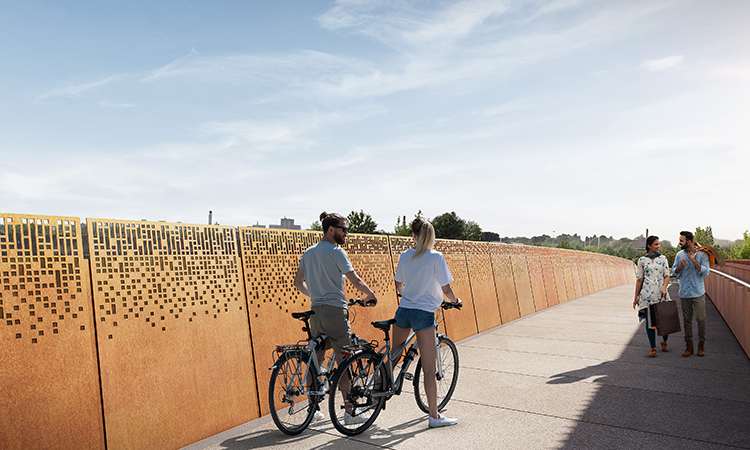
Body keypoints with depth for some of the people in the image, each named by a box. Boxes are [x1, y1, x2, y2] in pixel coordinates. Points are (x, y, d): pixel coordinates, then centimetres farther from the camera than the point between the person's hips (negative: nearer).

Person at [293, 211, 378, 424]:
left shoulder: (308, 253, 12)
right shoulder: (336, 252, -10)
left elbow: (298, 282, 17)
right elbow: (355, 281, -14)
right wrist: (371, 295, 2)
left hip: (315, 311, 7)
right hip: (335, 311, -7)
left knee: (315, 360, 13)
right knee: (343, 362, -1)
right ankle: (349, 412, 5)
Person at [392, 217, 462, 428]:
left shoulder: (405, 256, 4)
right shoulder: (436, 257, -9)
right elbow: (446, 289, -8)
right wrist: (455, 300, 13)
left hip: (403, 311, 5)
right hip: (424, 314, -5)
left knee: (393, 358, 21)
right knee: (429, 367, 2)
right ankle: (434, 416, 10)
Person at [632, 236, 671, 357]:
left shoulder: (663, 258, 7)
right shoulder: (642, 260, 4)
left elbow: (667, 275, 3)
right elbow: (639, 279, 5)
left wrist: (664, 287, -17)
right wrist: (636, 297, 5)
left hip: (661, 293, 1)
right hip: (647, 294, -1)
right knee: (649, 320, 0)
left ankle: (664, 341, 31)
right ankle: (653, 347, 11)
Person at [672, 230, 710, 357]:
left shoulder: (702, 254, -4)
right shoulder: (680, 255, 7)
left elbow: (705, 272, -11)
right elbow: (674, 272, 8)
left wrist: (694, 260, -17)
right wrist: (680, 266, -12)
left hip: (698, 293, -3)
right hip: (684, 293, 3)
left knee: (701, 318, -5)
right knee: (687, 320, 6)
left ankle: (701, 344, 12)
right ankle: (689, 345, 15)